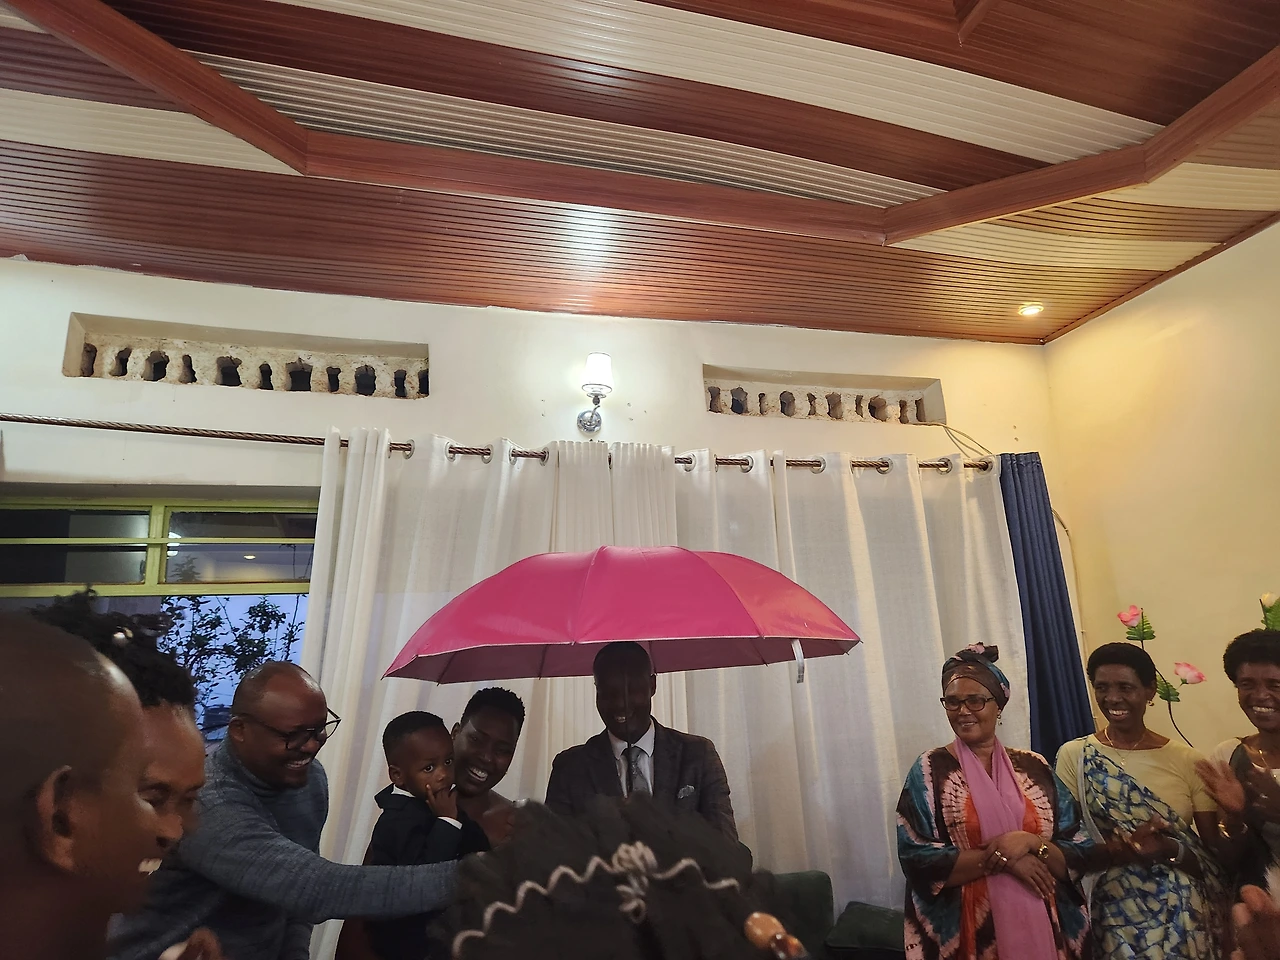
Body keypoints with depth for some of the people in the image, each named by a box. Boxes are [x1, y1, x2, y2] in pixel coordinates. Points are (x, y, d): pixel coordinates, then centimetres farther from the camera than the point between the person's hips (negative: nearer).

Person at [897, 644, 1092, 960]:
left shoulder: (1034, 768, 1)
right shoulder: (930, 770, -8)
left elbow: (1078, 854, 2)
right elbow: (919, 859, -14)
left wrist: (1031, 842, -17)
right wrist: (1001, 857, -18)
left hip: (1042, 926, 3)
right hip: (967, 930, -2)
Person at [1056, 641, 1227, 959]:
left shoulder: (1186, 759, -4)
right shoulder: (1073, 756, -7)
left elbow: (1215, 855, -2)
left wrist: (1168, 849, -21)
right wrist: (1119, 849, -25)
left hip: (1186, 915, 1)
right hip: (1116, 914, -1)